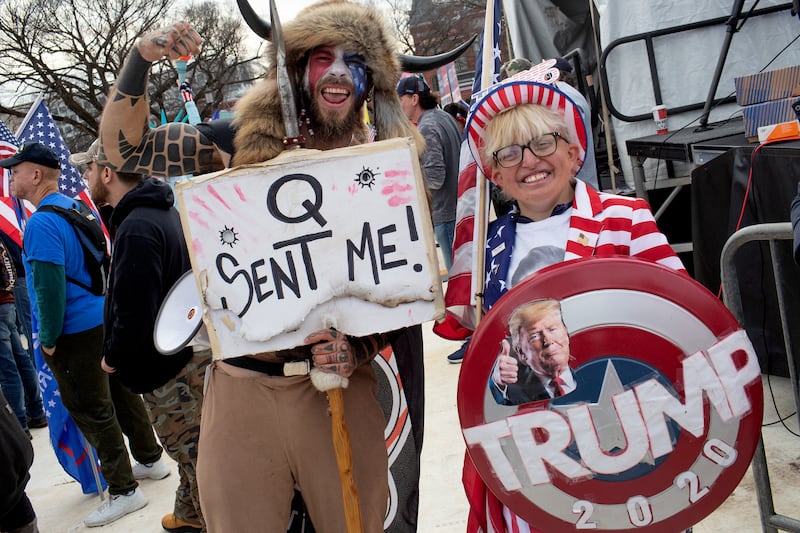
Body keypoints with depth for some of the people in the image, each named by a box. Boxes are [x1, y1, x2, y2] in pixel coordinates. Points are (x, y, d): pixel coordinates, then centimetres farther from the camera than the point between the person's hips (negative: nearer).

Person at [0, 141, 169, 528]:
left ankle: (123, 491, 8)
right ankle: (150, 458, 34)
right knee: (121, 393, 20)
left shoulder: (41, 224, -19)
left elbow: (49, 286, -23)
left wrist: (49, 339, -13)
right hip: (105, 320, 9)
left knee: (93, 412, 0)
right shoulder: (77, 207, 10)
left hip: (75, 334, -9)